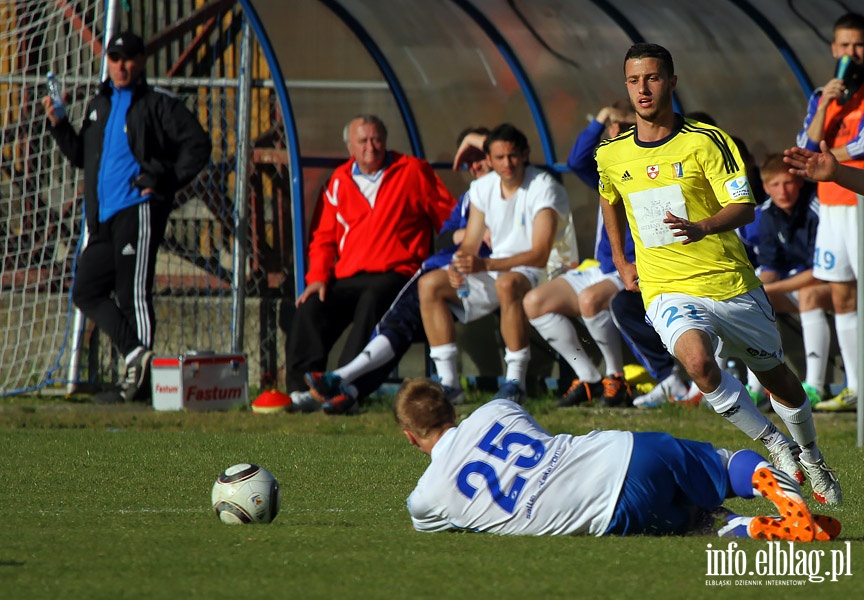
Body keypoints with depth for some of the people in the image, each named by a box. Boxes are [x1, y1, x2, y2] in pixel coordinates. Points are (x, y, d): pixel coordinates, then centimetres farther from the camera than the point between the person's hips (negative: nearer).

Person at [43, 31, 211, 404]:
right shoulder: (99, 105, 21)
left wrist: (165, 183, -12)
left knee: (133, 293, -9)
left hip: (139, 209, -8)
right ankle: (136, 353, 1)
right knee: (87, 292, 3)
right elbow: (81, 156, 25)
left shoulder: (158, 104, -2)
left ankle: (139, 382, -9)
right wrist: (58, 125, 10)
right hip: (103, 217, 8)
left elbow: (198, 145, -6)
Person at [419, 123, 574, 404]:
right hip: (497, 269, 7)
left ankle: (515, 381, -34)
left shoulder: (543, 189, -17)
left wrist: (485, 265, -33)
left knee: (507, 283, -41)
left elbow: (540, 255, -25)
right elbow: (470, 244, 8)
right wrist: (458, 265, -17)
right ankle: (447, 379, -9)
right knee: (429, 284, -6)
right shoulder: (483, 188, 3)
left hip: (545, 271, -7)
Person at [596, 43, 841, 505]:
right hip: (669, 291, 1)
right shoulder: (611, 155, 3)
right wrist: (621, 261, 23)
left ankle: (812, 460, 40)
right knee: (697, 361, -29)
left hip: (732, 284, -1)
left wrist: (701, 228, -33)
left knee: (775, 376, 13)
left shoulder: (706, 141, -8)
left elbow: (744, 206, -15)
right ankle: (774, 446, -12)